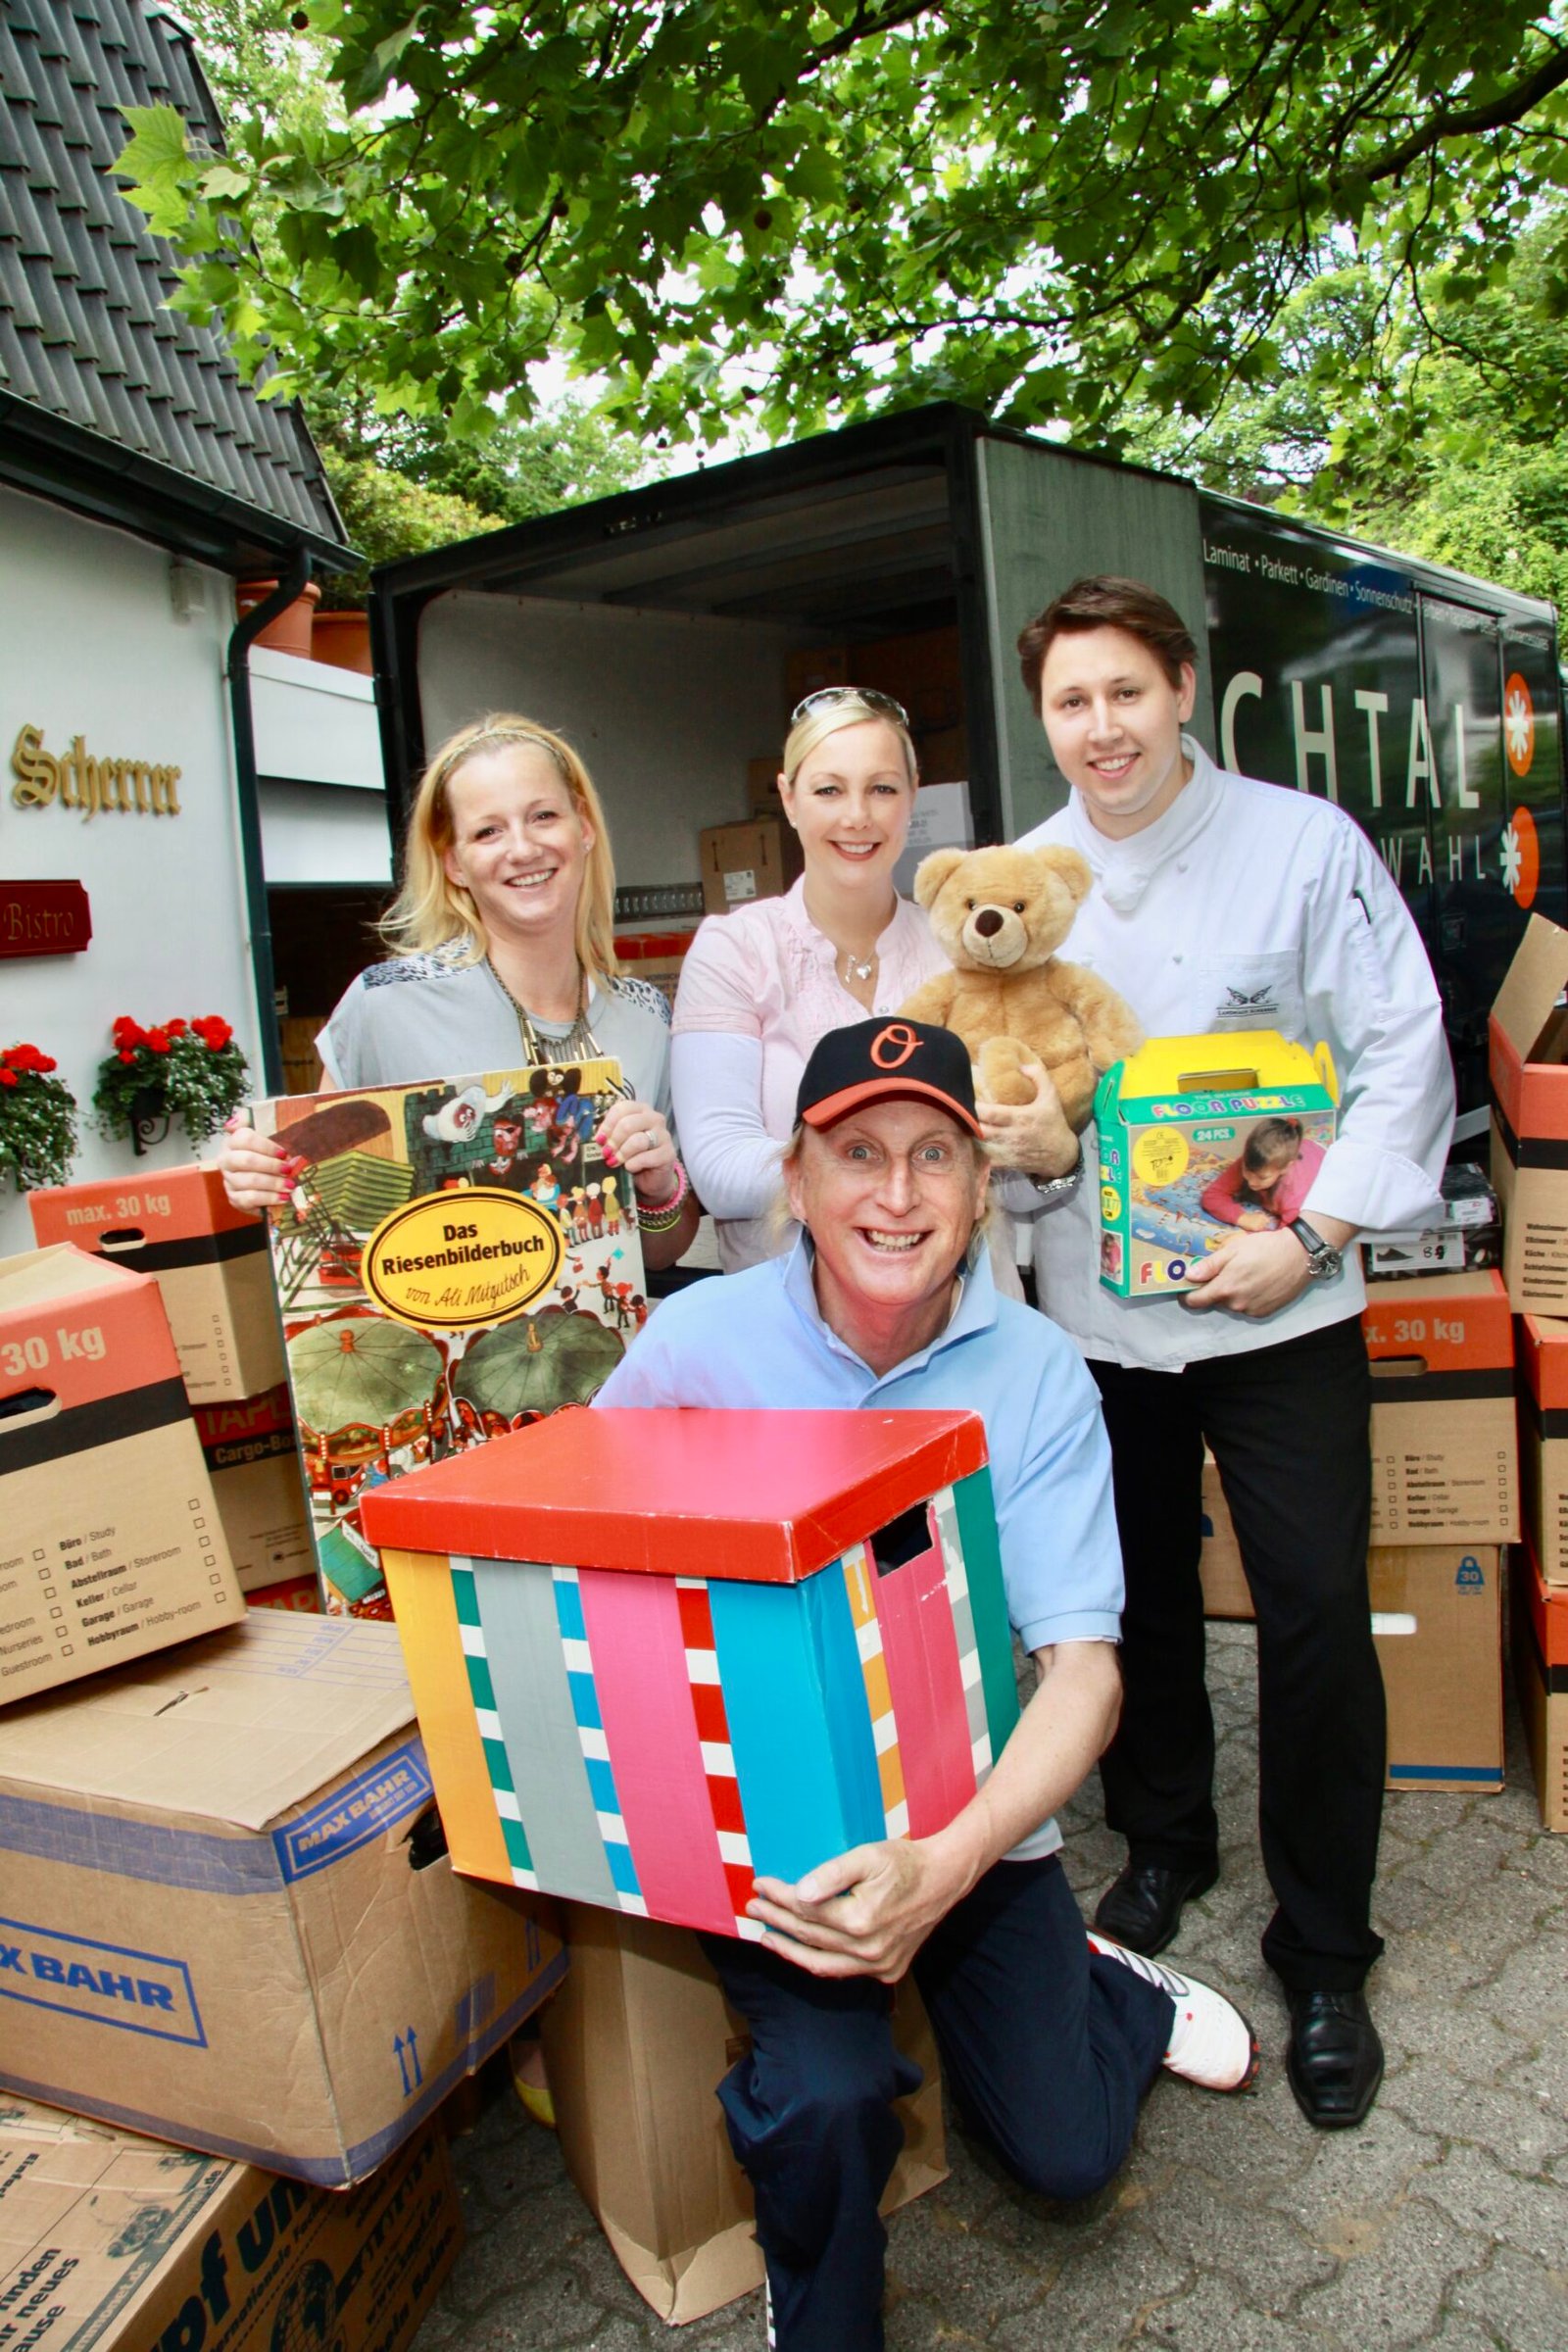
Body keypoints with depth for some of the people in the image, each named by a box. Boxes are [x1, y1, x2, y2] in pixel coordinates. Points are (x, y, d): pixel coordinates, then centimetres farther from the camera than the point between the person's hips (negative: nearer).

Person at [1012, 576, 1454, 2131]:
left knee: (1316, 1621, 0)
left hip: (1278, 1312, -3)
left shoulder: (1304, 843, -6)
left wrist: (1312, 1232, -16)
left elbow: (1403, 1057, -7)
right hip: (1093, 1314, 3)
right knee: (1138, 1598, 16)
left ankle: (1323, 1958, 21)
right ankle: (1163, 1848, 42)